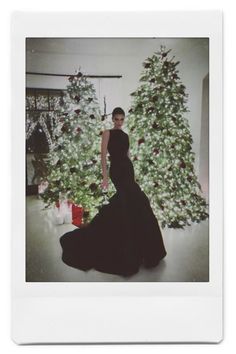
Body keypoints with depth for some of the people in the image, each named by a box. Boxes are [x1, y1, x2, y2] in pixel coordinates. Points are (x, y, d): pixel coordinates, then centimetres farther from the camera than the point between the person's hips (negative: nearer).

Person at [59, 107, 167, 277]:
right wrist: (105, 177, -16)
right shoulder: (108, 133, -1)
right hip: (117, 170, -8)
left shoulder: (126, 135, 17)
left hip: (128, 170, 8)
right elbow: (103, 155, -8)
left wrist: (134, 177, 17)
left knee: (120, 207, 7)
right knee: (138, 202, -13)